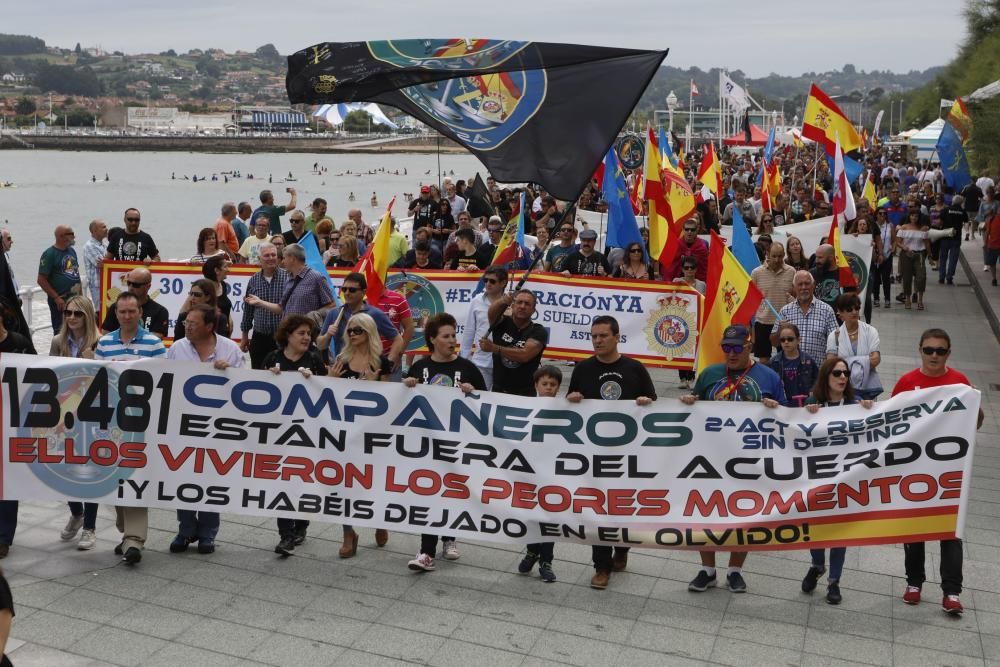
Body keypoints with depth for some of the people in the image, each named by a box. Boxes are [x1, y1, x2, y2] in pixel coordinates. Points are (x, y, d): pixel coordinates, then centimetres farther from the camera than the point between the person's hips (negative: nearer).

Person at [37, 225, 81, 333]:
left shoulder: (71, 251, 11)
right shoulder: (49, 254, -10)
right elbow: (41, 280, -13)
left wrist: (81, 295, 14)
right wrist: (56, 298, -17)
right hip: (60, 300, -7)